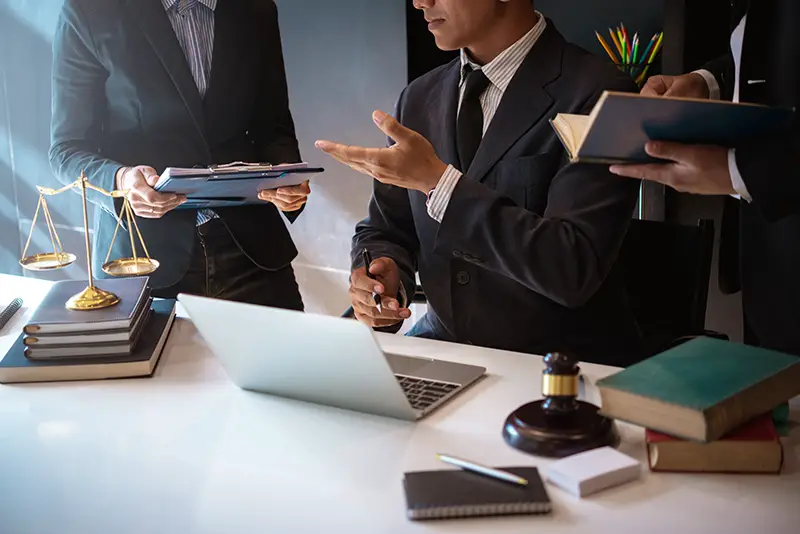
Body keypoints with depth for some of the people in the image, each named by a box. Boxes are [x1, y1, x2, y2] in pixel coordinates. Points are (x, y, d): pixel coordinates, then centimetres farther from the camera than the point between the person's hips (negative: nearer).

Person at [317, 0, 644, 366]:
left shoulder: (598, 93, -13)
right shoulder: (420, 98, 6)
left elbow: (575, 268, -21)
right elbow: (384, 231, 14)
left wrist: (438, 182, -23)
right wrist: (382, 276, -9)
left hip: (562, 366, -5)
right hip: (444, 345, 5)